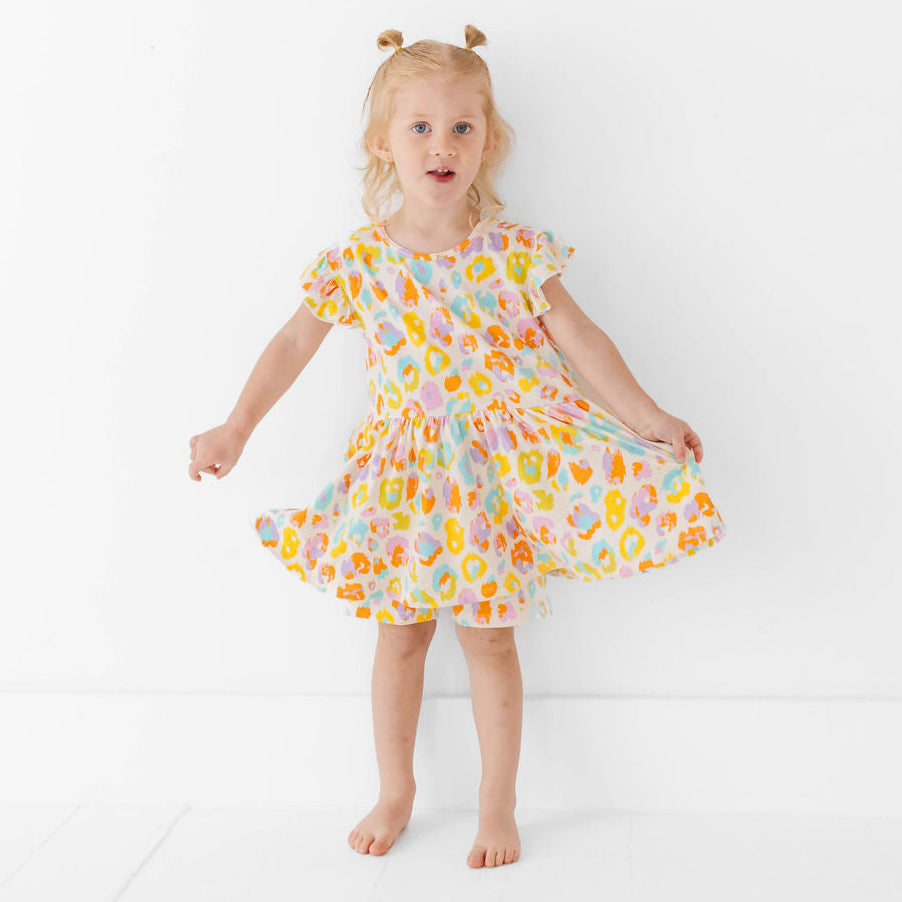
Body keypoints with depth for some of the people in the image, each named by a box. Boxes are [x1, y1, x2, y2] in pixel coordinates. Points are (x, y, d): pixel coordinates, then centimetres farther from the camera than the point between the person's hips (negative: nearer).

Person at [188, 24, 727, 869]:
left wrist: (645, 415, -9)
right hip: (407, 471, 2)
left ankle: (497, 803, 24)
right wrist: (237, 427, -4)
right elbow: (293, 343, 1)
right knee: (399, 633, 12)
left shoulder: (516, 253, -7)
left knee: (488, 635, 5)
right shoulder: (357, 262, -5)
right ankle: (395, 792, 32)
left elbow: (579, 339, -4)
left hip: (496, 464, -1)